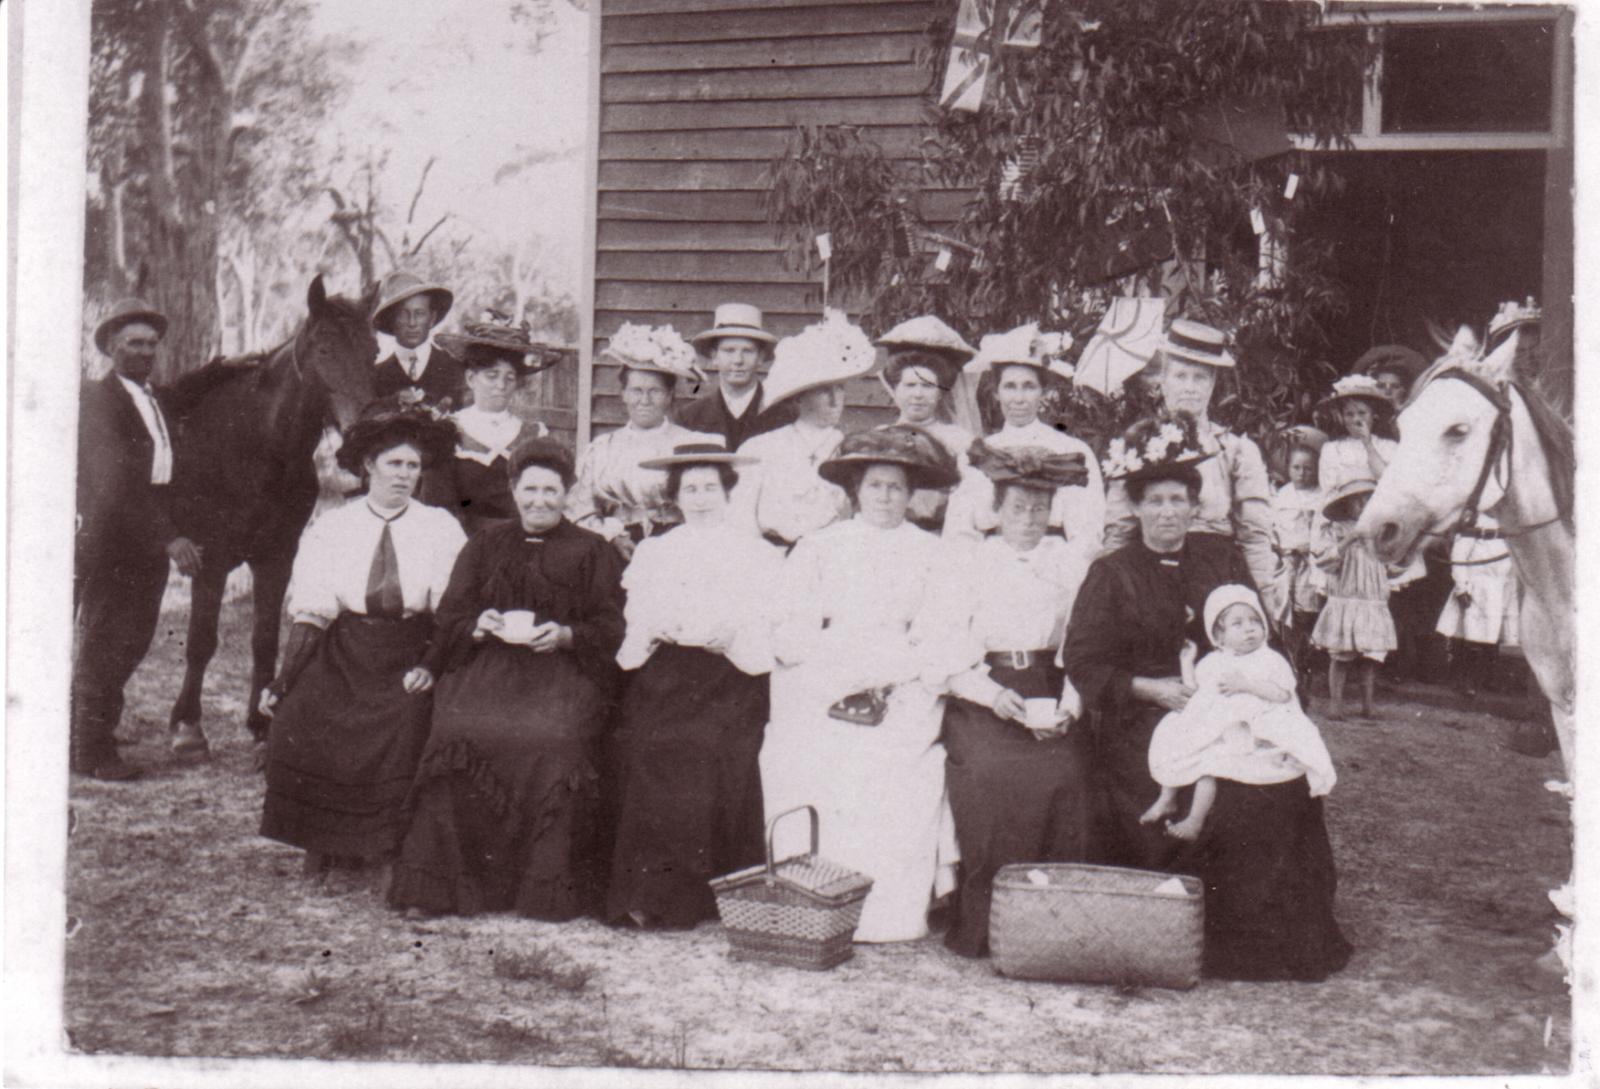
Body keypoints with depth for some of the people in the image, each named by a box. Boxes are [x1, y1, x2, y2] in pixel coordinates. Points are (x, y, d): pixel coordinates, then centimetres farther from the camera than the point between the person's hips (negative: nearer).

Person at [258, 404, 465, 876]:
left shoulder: (441, 528, 5)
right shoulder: (330, 527, 7)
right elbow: (311, 611, 0)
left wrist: (431, 665, -18)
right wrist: (281, 681, -10)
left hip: (407, 660, -1)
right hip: (342, 657, 1)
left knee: (405, 726, -28)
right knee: (297, 722, -21)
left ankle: (392, 850, -8)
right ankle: (321, 845, 0)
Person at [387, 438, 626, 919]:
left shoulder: (593, 551, 15)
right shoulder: (486, 544, 22)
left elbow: (612, 628, 7)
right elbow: (450, 612, 14)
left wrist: (564, 635, -12)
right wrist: (479, 625, -8)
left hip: (563, 668, -2)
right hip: (486, 662, 2)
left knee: (552, 741, -34)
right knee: (459, 731, -30)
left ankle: (549, 889, -23)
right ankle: (439, 884, -22)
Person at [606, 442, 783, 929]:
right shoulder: (652, 553, 22)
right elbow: (636, 622, 13)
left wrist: (730, 637, -3)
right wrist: (655, 630, -1)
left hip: (731, 672, -1)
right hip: (664, 668, 1)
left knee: (713, 744, -22)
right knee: (650, 743, -19)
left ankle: (701, 890, -18)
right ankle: (652, 888, -15)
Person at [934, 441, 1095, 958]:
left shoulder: (1070, 563, 14)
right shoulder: (969, 563, 11)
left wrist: (1069, 706, -8)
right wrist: (993, 694, -12)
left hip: (1053, 699, 1)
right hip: (982, 703, -1)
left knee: (1064, 781, -20)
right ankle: (980, 931, -9)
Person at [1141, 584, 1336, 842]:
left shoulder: (1271, 660, 0)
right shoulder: (1212, 662, 16)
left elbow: (1283, 694, -13)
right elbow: (1195, 692, 18)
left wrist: (1246, 684, -21)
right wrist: (1187, 663, 10)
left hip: (1246, 733, -6)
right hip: (1205, 730, 6)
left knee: (1209, 757, -27)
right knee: (1170, 739, -7)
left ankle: (1196, 819, -25)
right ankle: (1167, 800, 5)